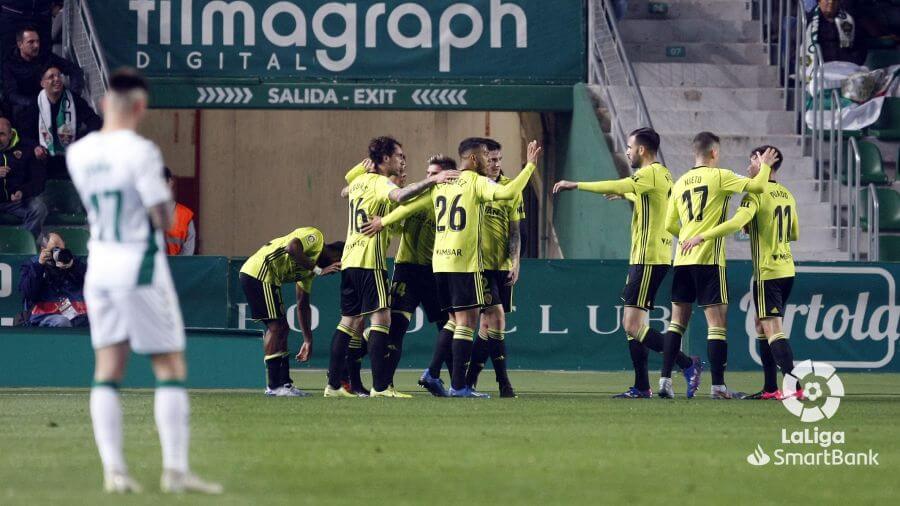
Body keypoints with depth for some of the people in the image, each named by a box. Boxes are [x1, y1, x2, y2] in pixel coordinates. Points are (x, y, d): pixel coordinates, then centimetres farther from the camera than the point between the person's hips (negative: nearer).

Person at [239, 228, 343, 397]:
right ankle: (274, 386, -8)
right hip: (260, 272, -10)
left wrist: (308, 340, 26)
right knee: (276, 326, -9)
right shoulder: (315, 237, -2)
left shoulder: (309, 268, 23)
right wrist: (317, 270, -16)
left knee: (282, 329, 13)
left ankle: (284, 382, 14)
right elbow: (292, 248, -23)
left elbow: (303, 305, 26)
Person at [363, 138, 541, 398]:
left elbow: (410, 204, 16)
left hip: (440, 262, 7)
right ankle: (458, 385, -8)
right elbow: (507, 192, -21)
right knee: (467, 321, -5)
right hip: (465, 261, -7)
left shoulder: (439, 184, 13)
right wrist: (530, 165, -14)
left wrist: (383, 221, 28)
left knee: (456, 320, 17)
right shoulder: (476, 182, -6)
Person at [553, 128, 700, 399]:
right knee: (630, 324, 11)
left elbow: (616, 186, -27)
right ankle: (641, 387, 11)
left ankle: (688, 364, -8)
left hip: (648, 259, -10)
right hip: (643, 258, 10)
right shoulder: (662, 174, 17)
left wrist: (576, 185, -23)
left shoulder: (651, 174, -14)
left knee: (634, 326, -12)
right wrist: (626, 194, 40)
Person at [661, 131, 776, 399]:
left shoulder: (680, 182, 12)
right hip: (709, 259, -6)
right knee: (716, 321, -3)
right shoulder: (719, 176, -5)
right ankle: (717, 385, -6)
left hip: (683, 258, 6)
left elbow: (669, 225, 14)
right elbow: (757, 186, -7)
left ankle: (665, 380, 5)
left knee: (677, 321, 10)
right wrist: (765, 166, 11)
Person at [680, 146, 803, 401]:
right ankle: (770, 387, 15)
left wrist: (701, 236, -29)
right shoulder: (787, 195, 12)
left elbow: (737, 222, -28)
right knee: (762, 326, 16)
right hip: (787, 269, 8)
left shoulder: (756, 195, -13)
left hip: (767, 272, -8)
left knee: (772, 328, -9)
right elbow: (794, 234, 22)